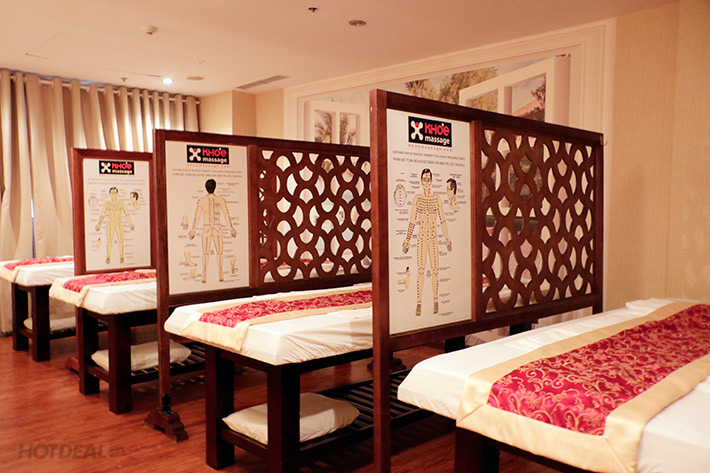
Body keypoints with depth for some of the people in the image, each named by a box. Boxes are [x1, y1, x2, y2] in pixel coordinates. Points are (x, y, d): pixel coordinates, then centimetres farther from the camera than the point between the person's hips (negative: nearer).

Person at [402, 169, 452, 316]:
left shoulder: (437, 199, 3)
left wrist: (447, 239, 2)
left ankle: (436, 301, 14)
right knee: (420, 270, -3)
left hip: (433, 238, 1)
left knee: (435, 269, 2)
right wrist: (407, 240, 1)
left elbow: (442, 220, 6)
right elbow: (412, 221, 3)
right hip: (421, 239, -1)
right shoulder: (417, 198, 1)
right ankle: (419, 303, 2)